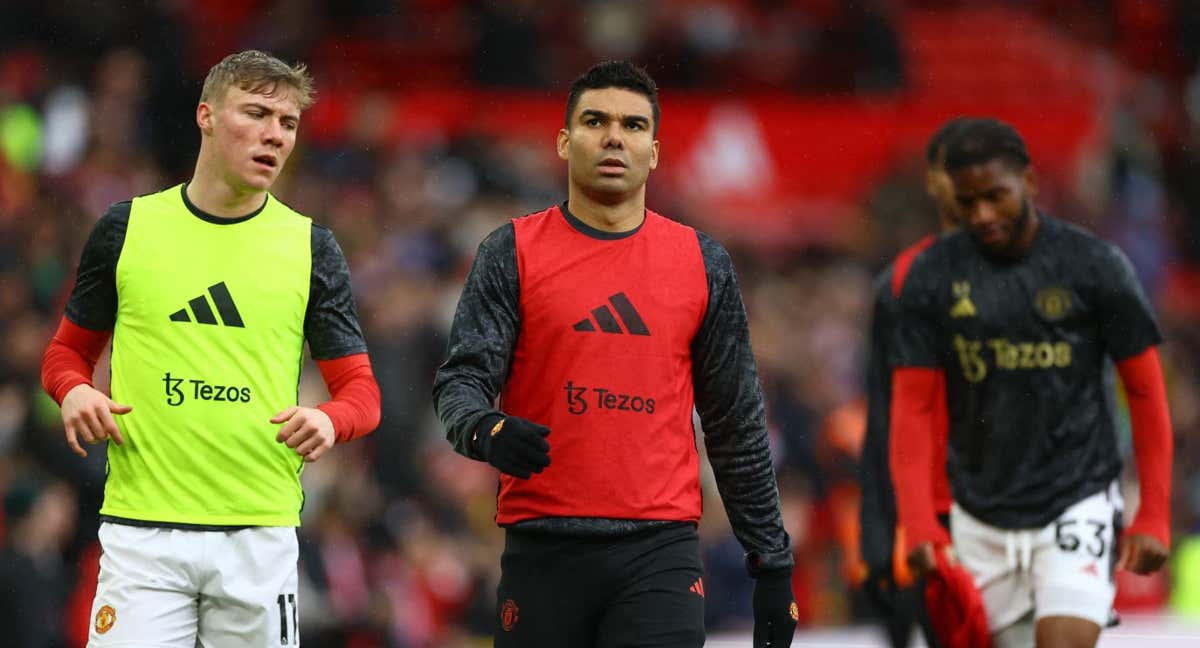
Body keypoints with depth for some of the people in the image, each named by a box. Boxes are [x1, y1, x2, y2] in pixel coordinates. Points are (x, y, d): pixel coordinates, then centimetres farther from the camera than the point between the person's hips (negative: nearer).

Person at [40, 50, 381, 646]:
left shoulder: (311, 247, 7)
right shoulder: (126, 228, 6)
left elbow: (359, 388, 8)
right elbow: (69, 349, 17)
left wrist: (330, 421, -15)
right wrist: (75, 392, -6)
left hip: (260, 531, 1)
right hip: (142, 528, -1)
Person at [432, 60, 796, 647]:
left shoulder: (702, 264, 11)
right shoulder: (513, 253, 5)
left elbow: (737, 427, 14)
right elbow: (460, 378, -2)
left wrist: (772, 561, 12)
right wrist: (485, 429, -26)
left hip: (659, 552, 0)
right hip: (543, 549, 0)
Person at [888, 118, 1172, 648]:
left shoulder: (1095, 266, -6)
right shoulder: (933, 276, -1)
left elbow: (1146, 392, 0)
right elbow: (913, 406, 1)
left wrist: (1153, 517, -3)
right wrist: (919, 525, -10)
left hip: (1077, 505, -3)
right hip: (979, 519, 3)